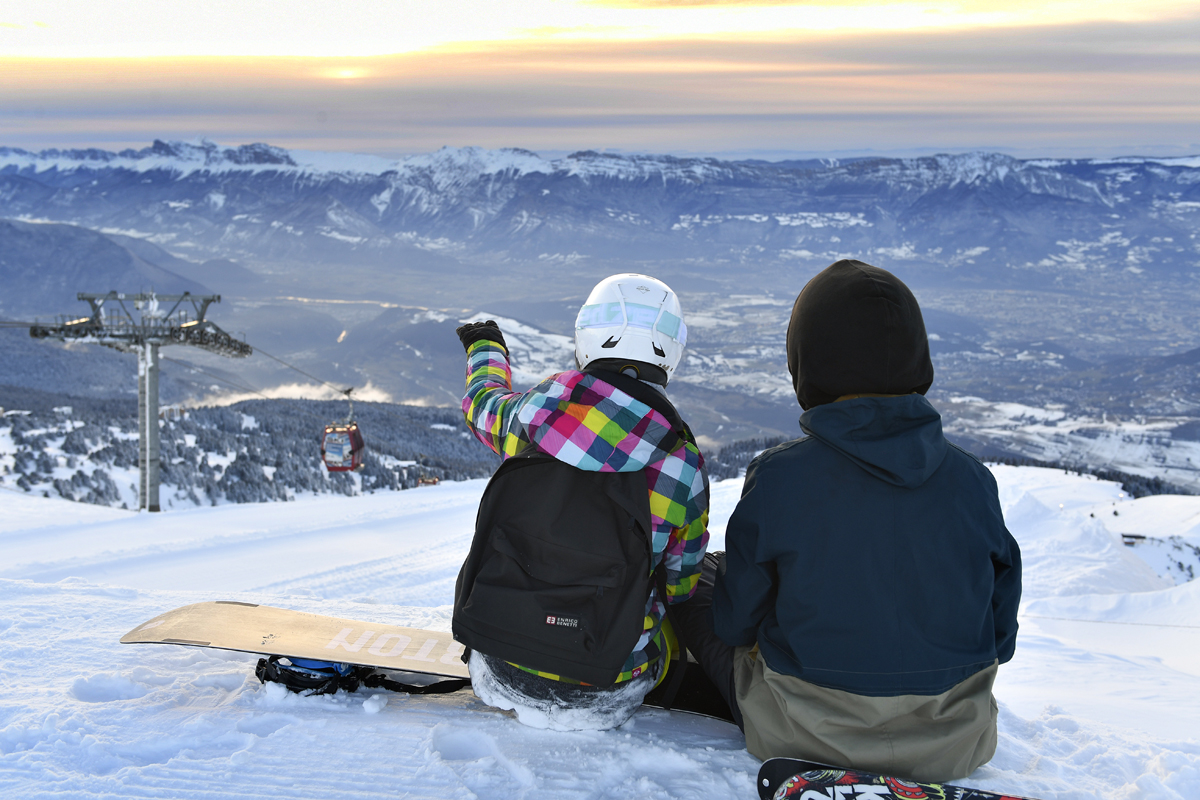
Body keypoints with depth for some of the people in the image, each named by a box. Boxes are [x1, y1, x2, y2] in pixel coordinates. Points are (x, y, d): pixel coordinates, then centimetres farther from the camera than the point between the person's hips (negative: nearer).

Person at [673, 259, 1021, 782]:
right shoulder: (969, 479, -9)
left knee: (698, 578, 16)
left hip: (806, 737, -4)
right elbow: (1002, 627, 2)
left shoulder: (777, 478, -17)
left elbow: (737, 621, -6)